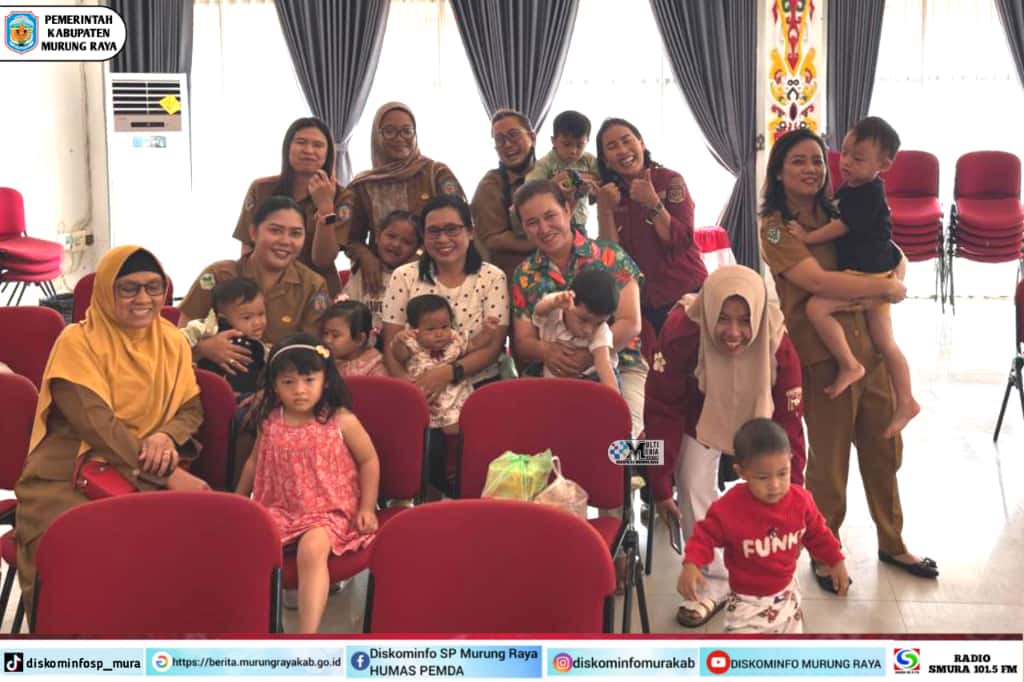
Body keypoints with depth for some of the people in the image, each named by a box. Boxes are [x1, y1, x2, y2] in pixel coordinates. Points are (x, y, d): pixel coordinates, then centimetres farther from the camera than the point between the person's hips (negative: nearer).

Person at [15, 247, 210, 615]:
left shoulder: (172, 341, 10)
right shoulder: (77, 342, -7)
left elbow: (191, 407, 11)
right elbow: (96, 424, -16)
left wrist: (166, 437, -15)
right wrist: (169, 475, -22)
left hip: (146, 478, 4)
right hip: (67, 480, -4)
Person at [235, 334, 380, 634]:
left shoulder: (341, 421, -8)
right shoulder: (270, 422, 3)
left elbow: (369, 461, 2)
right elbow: (254, 462, 20)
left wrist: (367, 508, -3)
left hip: (328, 512, -4)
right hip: (278, 509, 4)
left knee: (312, 548, -34)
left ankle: (308, 635, -36)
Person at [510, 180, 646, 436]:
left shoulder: (610, 257, 1)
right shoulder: (524, 276, 9)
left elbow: (630, 324, -6)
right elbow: (522, 344, 6)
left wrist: (588, 356, -22)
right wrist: (545, 351, -19)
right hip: (555, 376, 2)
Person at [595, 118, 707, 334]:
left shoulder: (670, 181, -7)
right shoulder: (610, 194, 3)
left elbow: (682, 241, -16)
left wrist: (653, 203, -25)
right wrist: (605, 209, -17)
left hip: (687, 294, -3)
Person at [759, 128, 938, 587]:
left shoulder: (836, 214, 10)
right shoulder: (776, 227, -9)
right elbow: (817, 280, -22)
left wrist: (893, 277, -6)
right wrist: (885, 288, -14)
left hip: (868, 346, 6)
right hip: (822, 356, -6)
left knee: (884, 450, 16)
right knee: (829, 461, 5)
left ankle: (892, 543, 35)